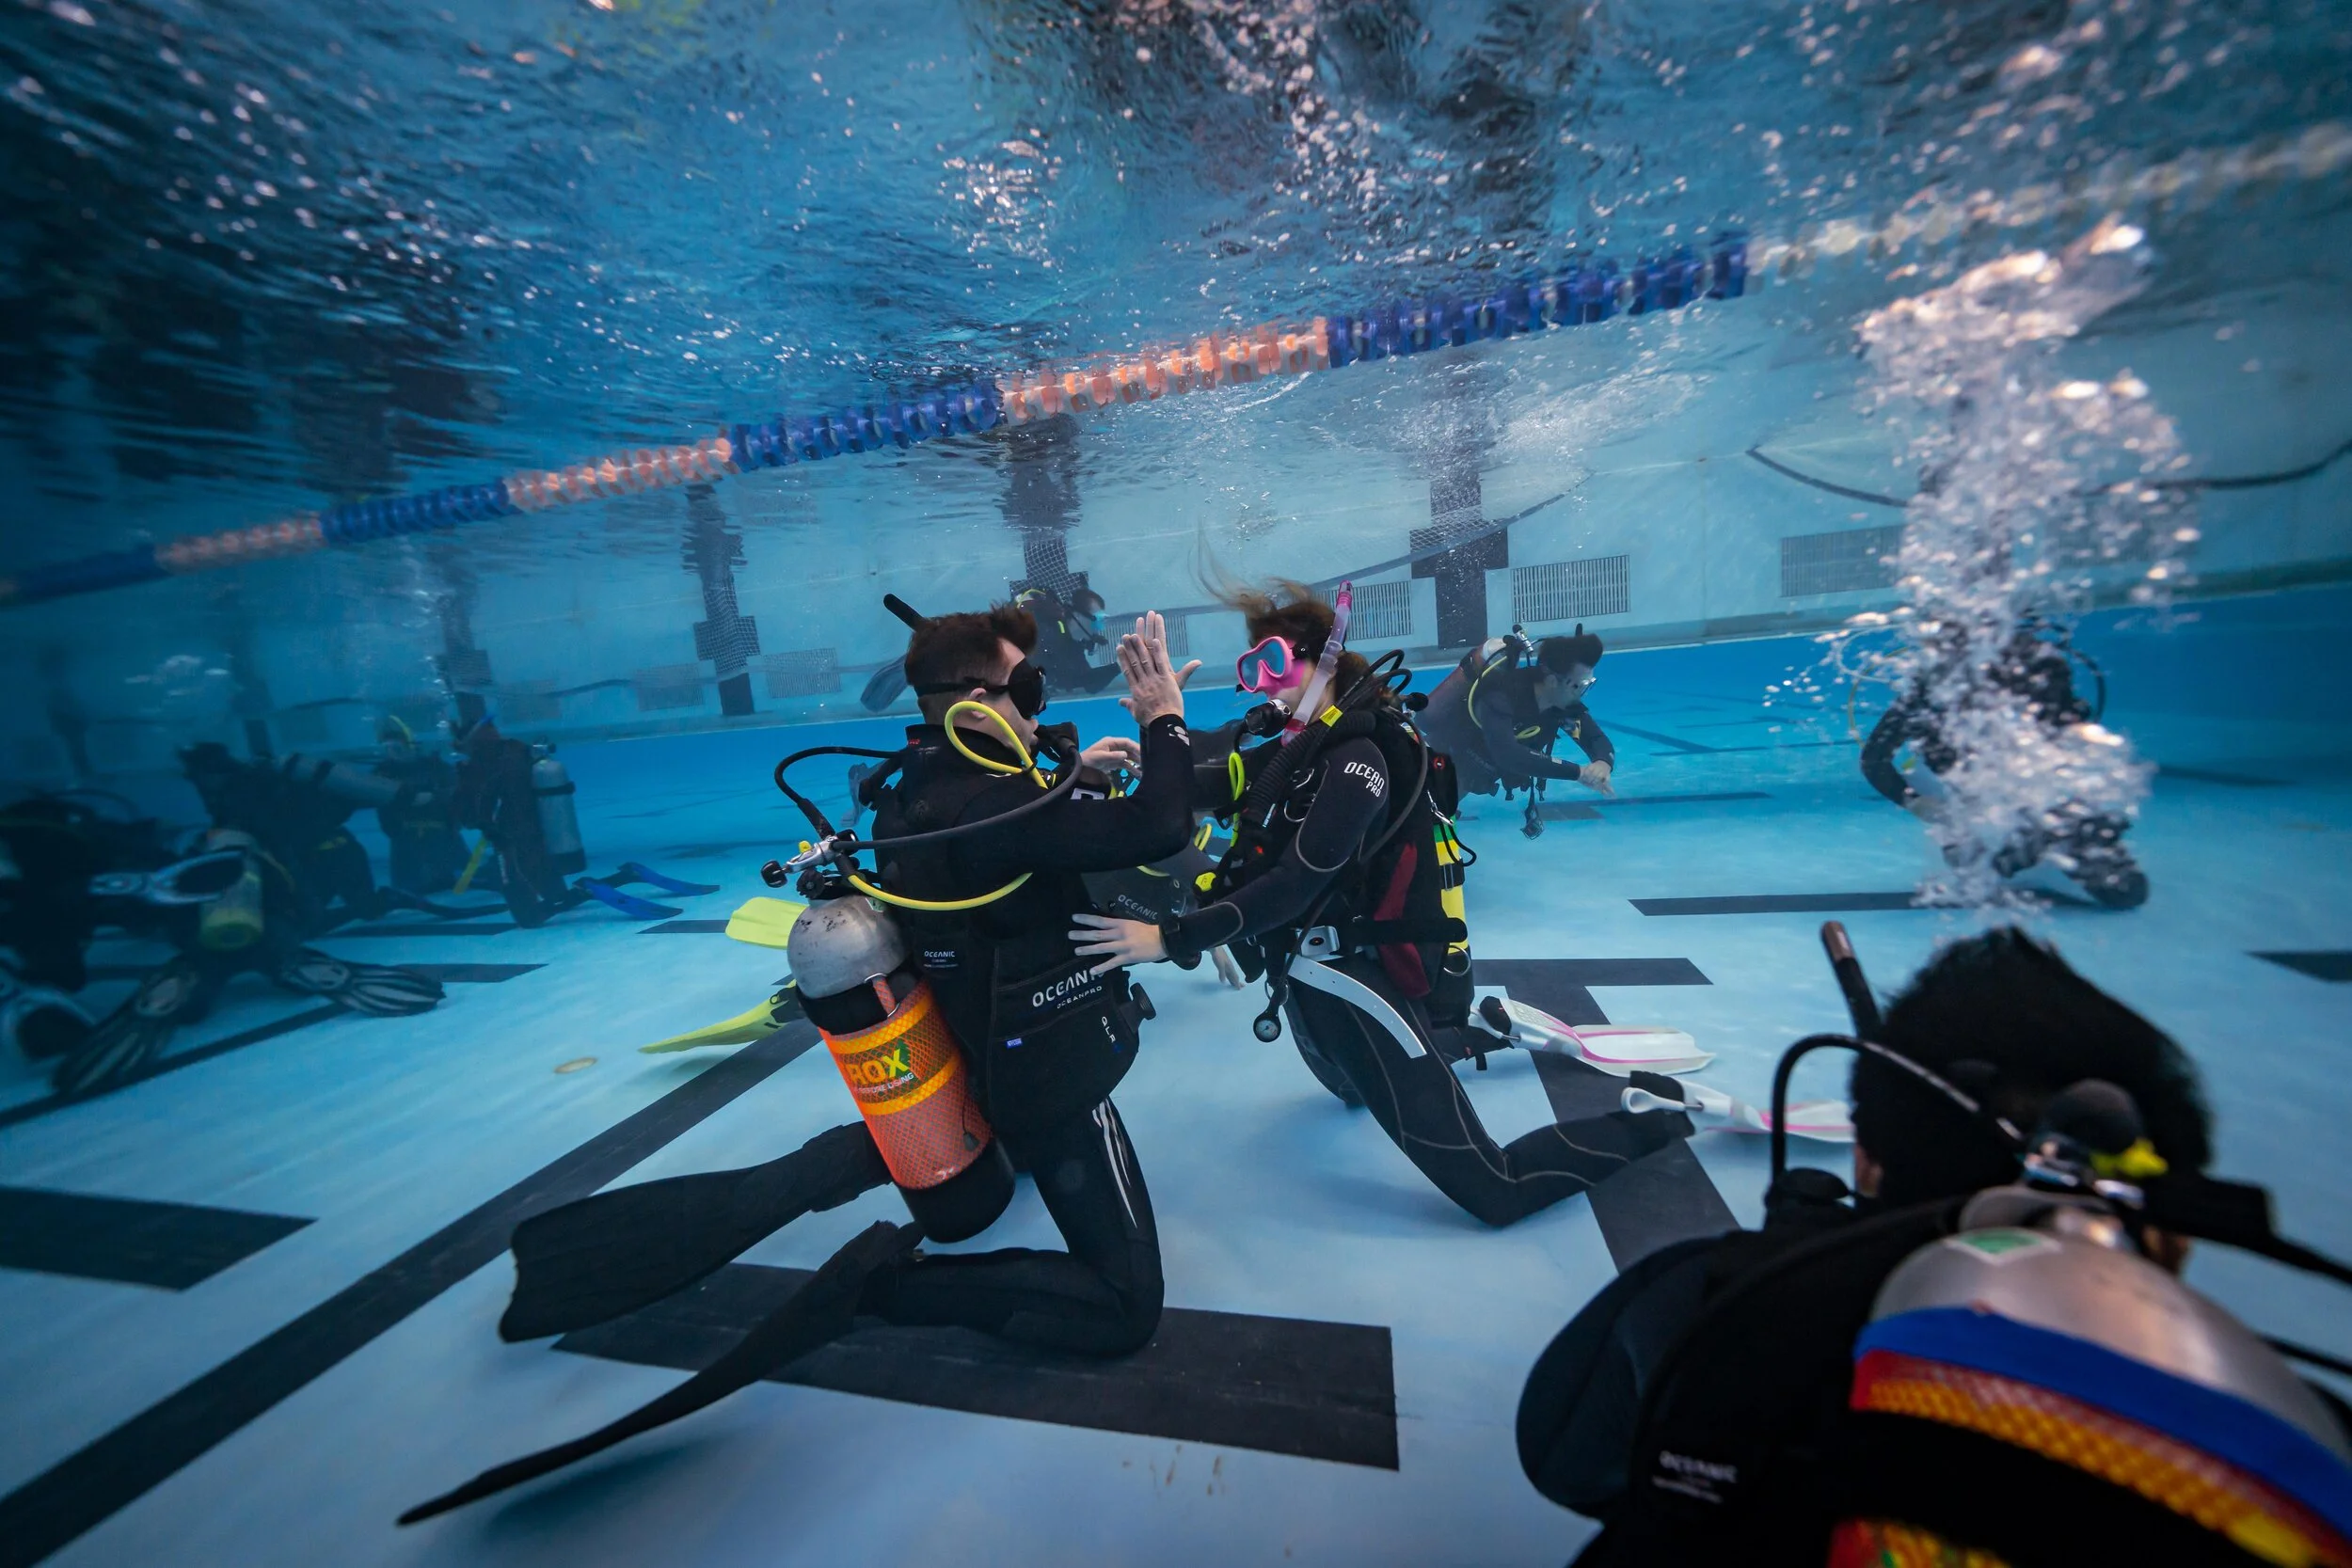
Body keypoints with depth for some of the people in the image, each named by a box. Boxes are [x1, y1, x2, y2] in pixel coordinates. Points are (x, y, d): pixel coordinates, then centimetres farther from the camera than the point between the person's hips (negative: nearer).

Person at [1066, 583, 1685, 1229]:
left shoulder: (1358, 757, -21)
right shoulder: (1300, 747, 8)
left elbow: (1296, 885, -30)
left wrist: (1170, 938, -33)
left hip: (1360, 990, -10)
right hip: (1318, 979, 10)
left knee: (1495, 1192, -3)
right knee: (1352, 1088, 39)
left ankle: (1650, 1121, 16)